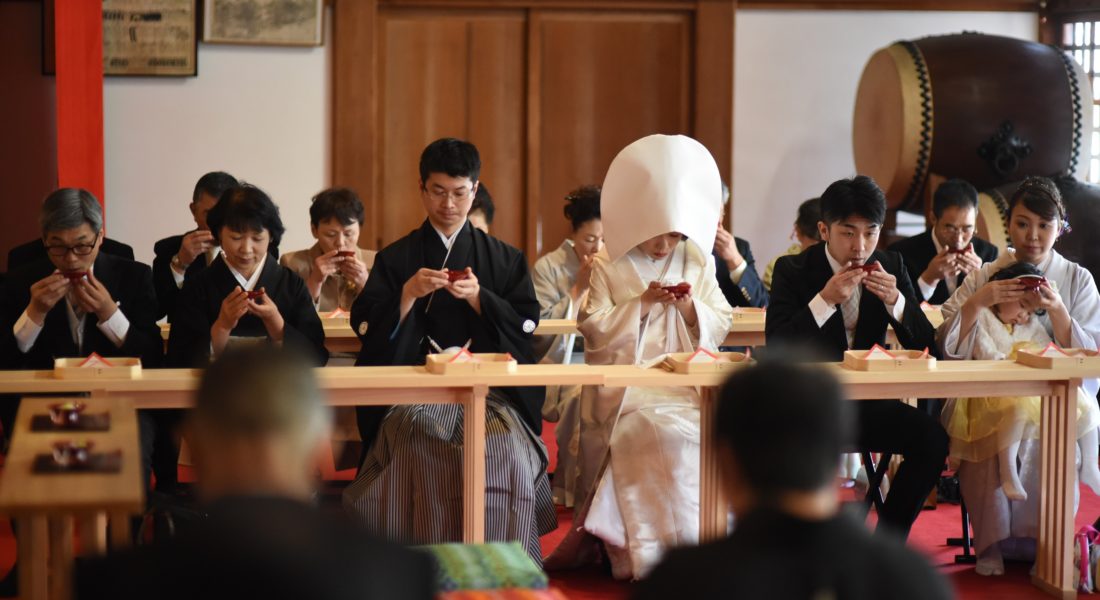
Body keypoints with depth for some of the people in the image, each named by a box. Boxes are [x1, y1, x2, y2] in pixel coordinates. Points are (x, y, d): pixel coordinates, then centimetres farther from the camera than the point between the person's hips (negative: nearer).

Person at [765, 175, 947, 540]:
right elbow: (775, 348, -17)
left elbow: (924, 344, 1)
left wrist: (896, 301, -18)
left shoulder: (890, 266, 4)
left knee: (932, 439, -21)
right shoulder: (792, 270, -5)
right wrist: (825, 300, -26)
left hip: (868, 400, 4)